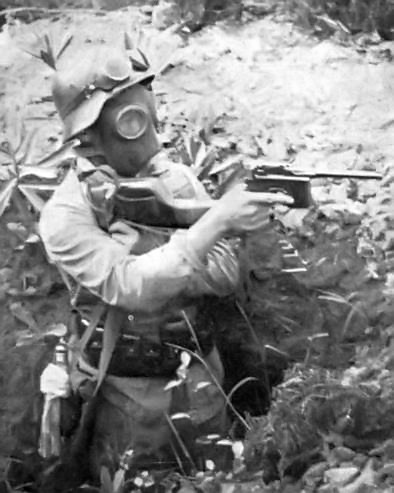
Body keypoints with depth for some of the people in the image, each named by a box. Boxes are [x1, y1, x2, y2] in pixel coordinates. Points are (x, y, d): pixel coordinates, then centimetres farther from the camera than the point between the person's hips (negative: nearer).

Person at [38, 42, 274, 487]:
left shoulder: (177, 179, -3)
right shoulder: (66, 215, -17)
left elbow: (224, 275, -9)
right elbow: (132, 288, -30)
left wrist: (151, 258, -24)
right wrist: (216, 220, -34)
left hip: (203, 380, 4)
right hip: (129, 399, -4)